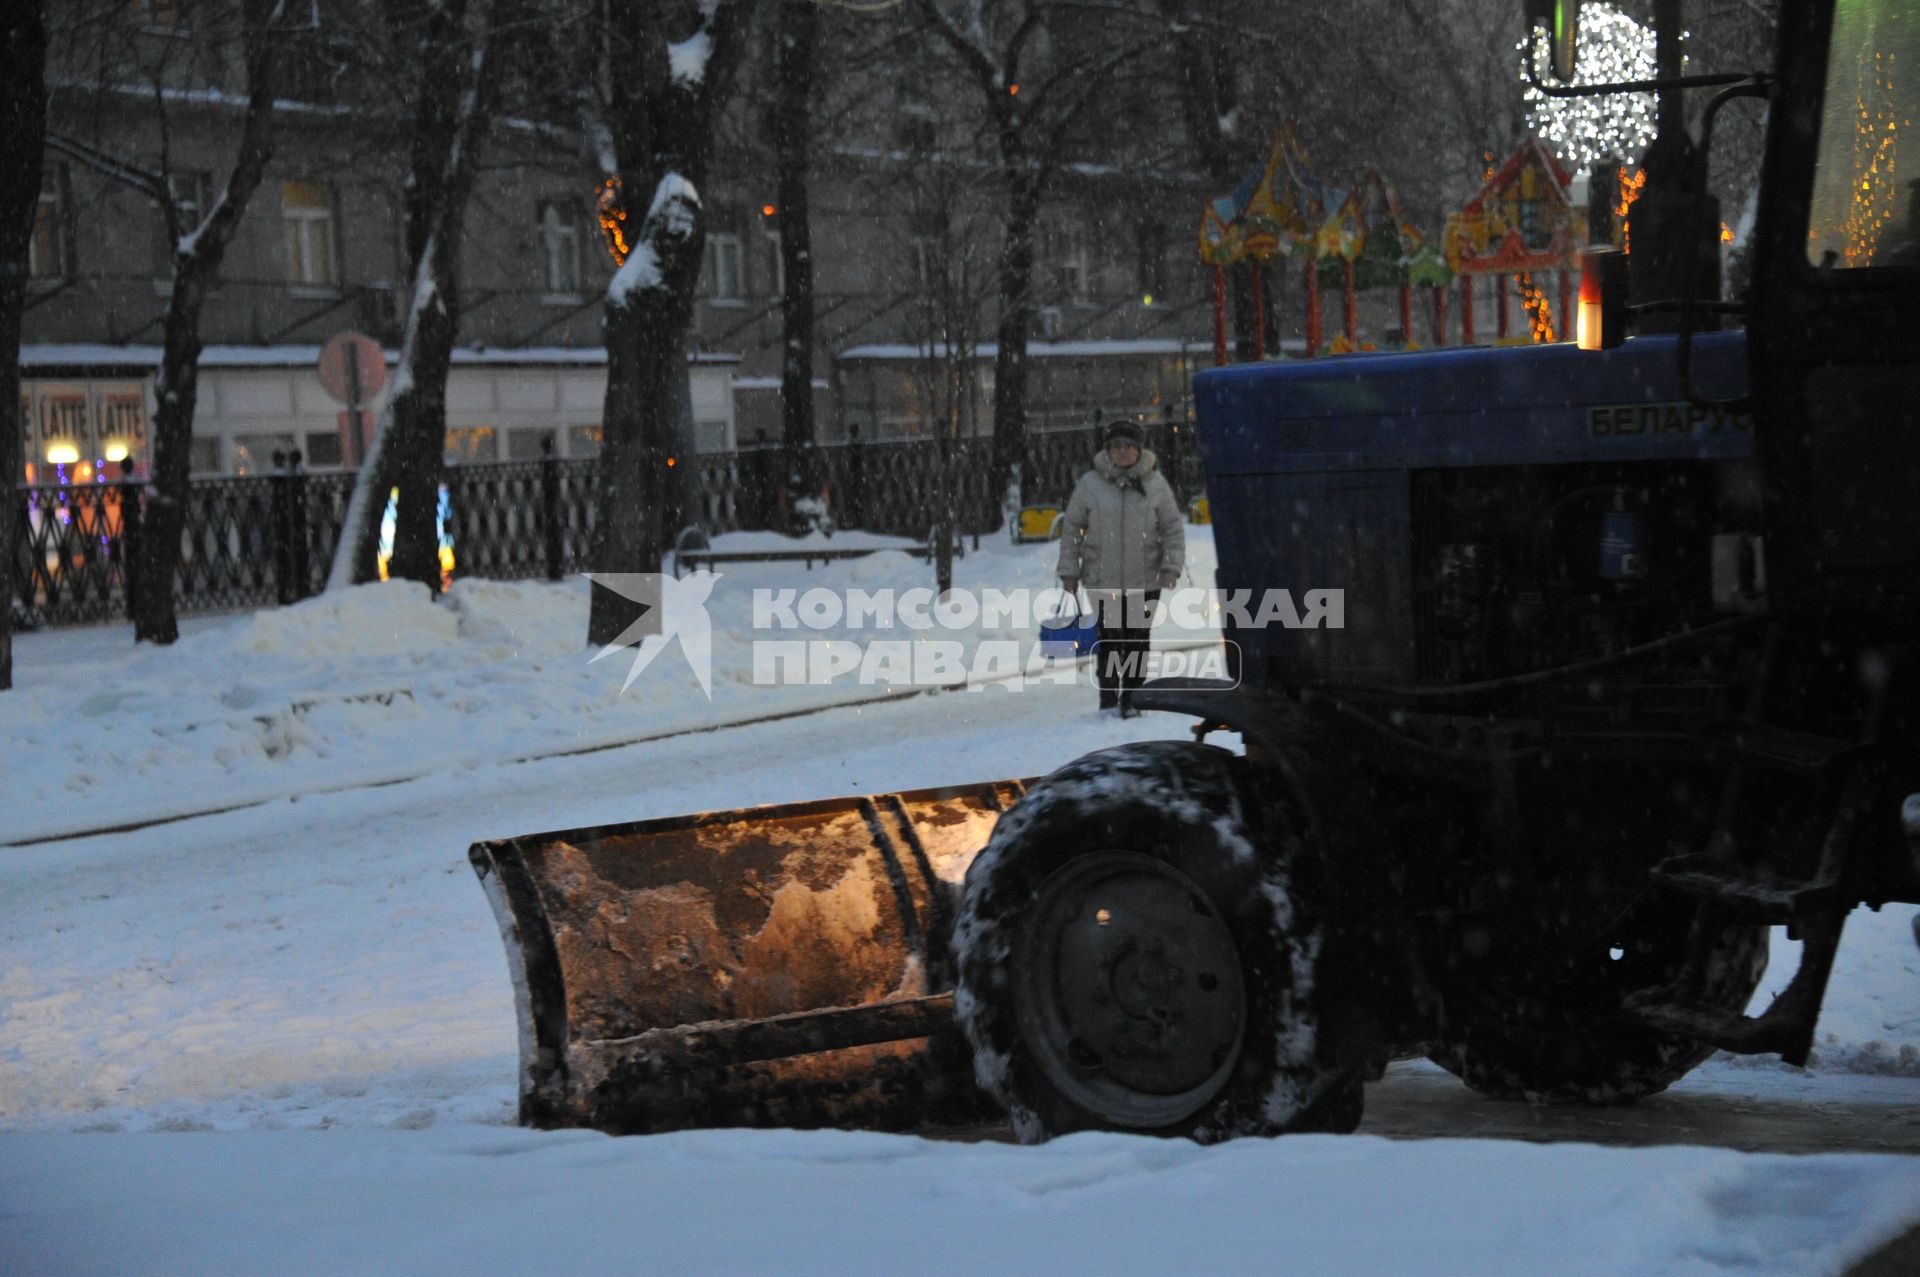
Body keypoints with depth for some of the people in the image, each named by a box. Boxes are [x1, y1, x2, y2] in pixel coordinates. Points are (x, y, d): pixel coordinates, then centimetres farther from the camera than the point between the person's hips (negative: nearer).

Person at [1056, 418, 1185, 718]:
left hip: (1145, 580, 1)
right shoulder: (1089, 484, 1)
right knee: (1108, 639, -2)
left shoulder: (1155, 484, 2)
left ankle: (1131, 699, 14)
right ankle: (1108, 697, 8)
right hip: (1102, 580, -1)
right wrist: (1069, 571, 5)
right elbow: (1072, 529, 8)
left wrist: (1171, 567, -4)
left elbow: (1173, 529, 6)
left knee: (1137, 641, 4)